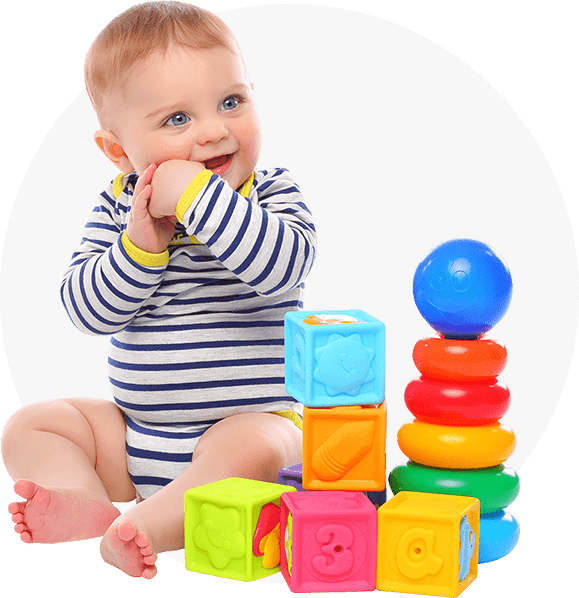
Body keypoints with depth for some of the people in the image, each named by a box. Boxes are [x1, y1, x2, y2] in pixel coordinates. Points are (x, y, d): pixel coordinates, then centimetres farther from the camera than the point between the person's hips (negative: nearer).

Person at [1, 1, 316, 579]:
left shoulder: (270, 194, -6)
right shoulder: (117, 208, 2)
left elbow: (283, 266, -29)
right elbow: (88, 309, -8)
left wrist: (198, 196, -30)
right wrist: (140, 245, -23)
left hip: (252, 418, -4)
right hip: (133, 431, 5)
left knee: (251, 447, -36)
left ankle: (140, 528, -38)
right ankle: (90, 505, -26)